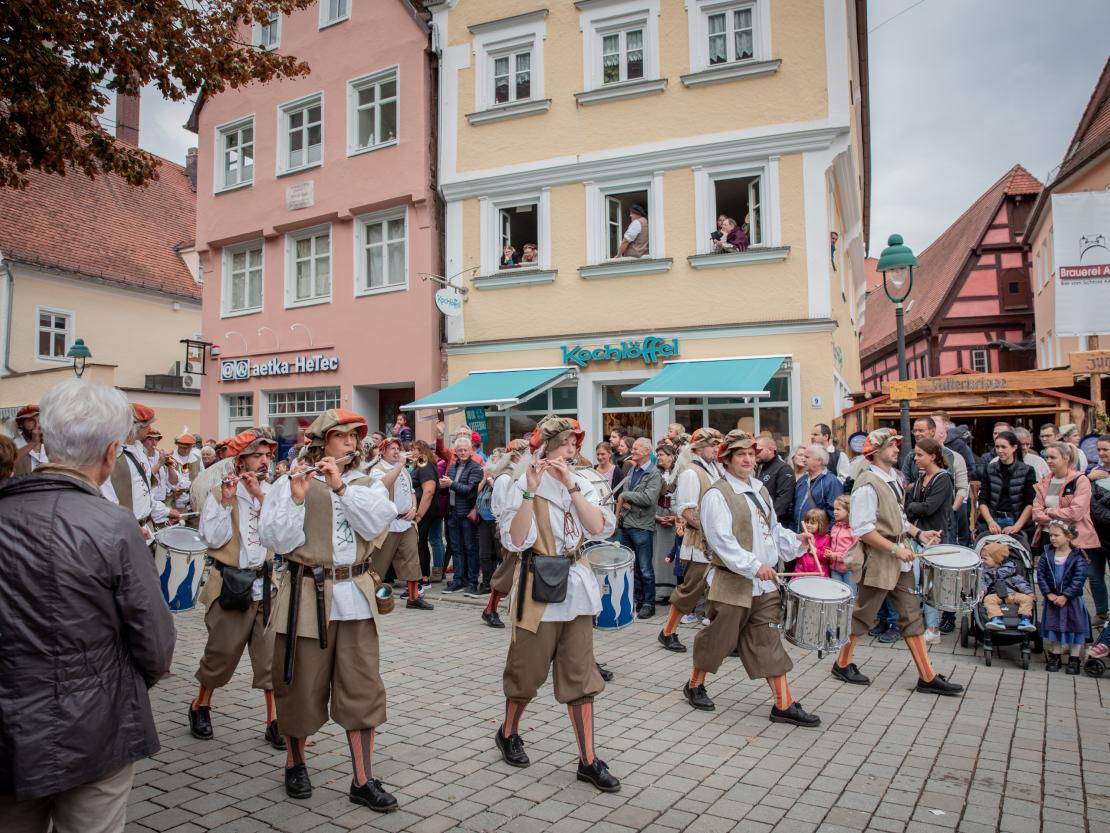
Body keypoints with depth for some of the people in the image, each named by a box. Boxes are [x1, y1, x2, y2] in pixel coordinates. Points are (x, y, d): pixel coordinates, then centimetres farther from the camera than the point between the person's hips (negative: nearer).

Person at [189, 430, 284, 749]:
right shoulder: (218, 494, -1)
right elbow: (214, 538, -12)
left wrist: (260, 494, -15)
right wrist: (226, 501, -17)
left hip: (266, 582, 2)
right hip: (231, 584, -2)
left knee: (271, 653, 1)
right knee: (222, 651, 10)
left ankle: (274, 721, 9)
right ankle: (201, 707, 34)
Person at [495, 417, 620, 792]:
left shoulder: (582, 485, 5)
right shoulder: (524, 486, -8)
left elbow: (599, 529, -11)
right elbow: (515, 541, -20)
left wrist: (570, 484, -18)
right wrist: (532, 491, -26)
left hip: (575, 588, 4)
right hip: (539, 588, -4)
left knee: (580, 675, 6)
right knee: (528, 670, 11)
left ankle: (588, 760, 14)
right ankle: (508, 733, 36)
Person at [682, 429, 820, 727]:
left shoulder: (760, 490, 13)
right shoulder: (717, 495, -13)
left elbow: (773, 530, 20)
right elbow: (722, 541, -21)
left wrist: (795, 540, 2)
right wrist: (754, 566, -26)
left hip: (764, 582, 7)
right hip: (732, 582, -6)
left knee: (768, 642, 7)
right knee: (718, 637, 7)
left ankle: (784, 705, 11)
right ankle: (694, 685, 29)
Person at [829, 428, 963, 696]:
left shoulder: (894, 478, 10)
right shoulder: (867, 484, -18)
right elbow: (863, 530, -22)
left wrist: (918, 534, 6)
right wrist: (895, 549, -22)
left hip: (899, 559, 8)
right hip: (877, 560, -8)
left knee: (912, 615, 9)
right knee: (862, 615, 6)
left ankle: (927, 677, 15)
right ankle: (842, 664, 23)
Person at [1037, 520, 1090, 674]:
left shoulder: (1078, 557, -11)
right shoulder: (1047, 555, -2)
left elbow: (1079, 579, -15)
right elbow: (1040, 575, -3)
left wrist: (1065, 596, -20)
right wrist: (1048, 594, -13)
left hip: (1072, 600, -3)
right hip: (1052, 599, 3)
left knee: (1074, 627, 4)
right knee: (1053, 626, 9)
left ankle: (1074, 658, 19)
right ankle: (1055, 656, 24)